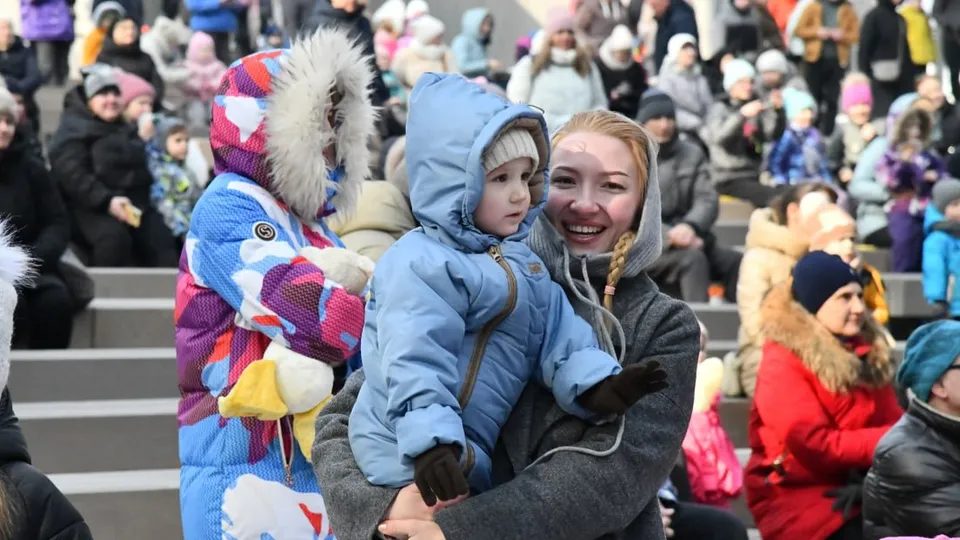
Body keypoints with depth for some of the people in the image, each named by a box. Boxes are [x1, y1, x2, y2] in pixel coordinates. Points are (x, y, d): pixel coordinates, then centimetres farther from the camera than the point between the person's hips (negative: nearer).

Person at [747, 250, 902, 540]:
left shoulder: (867, 351, 12)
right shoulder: (782, 362, -9)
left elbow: (893, 423, 6)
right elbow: (816, 447, -16)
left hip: (858, 489, 6)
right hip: (798, 497, -6)